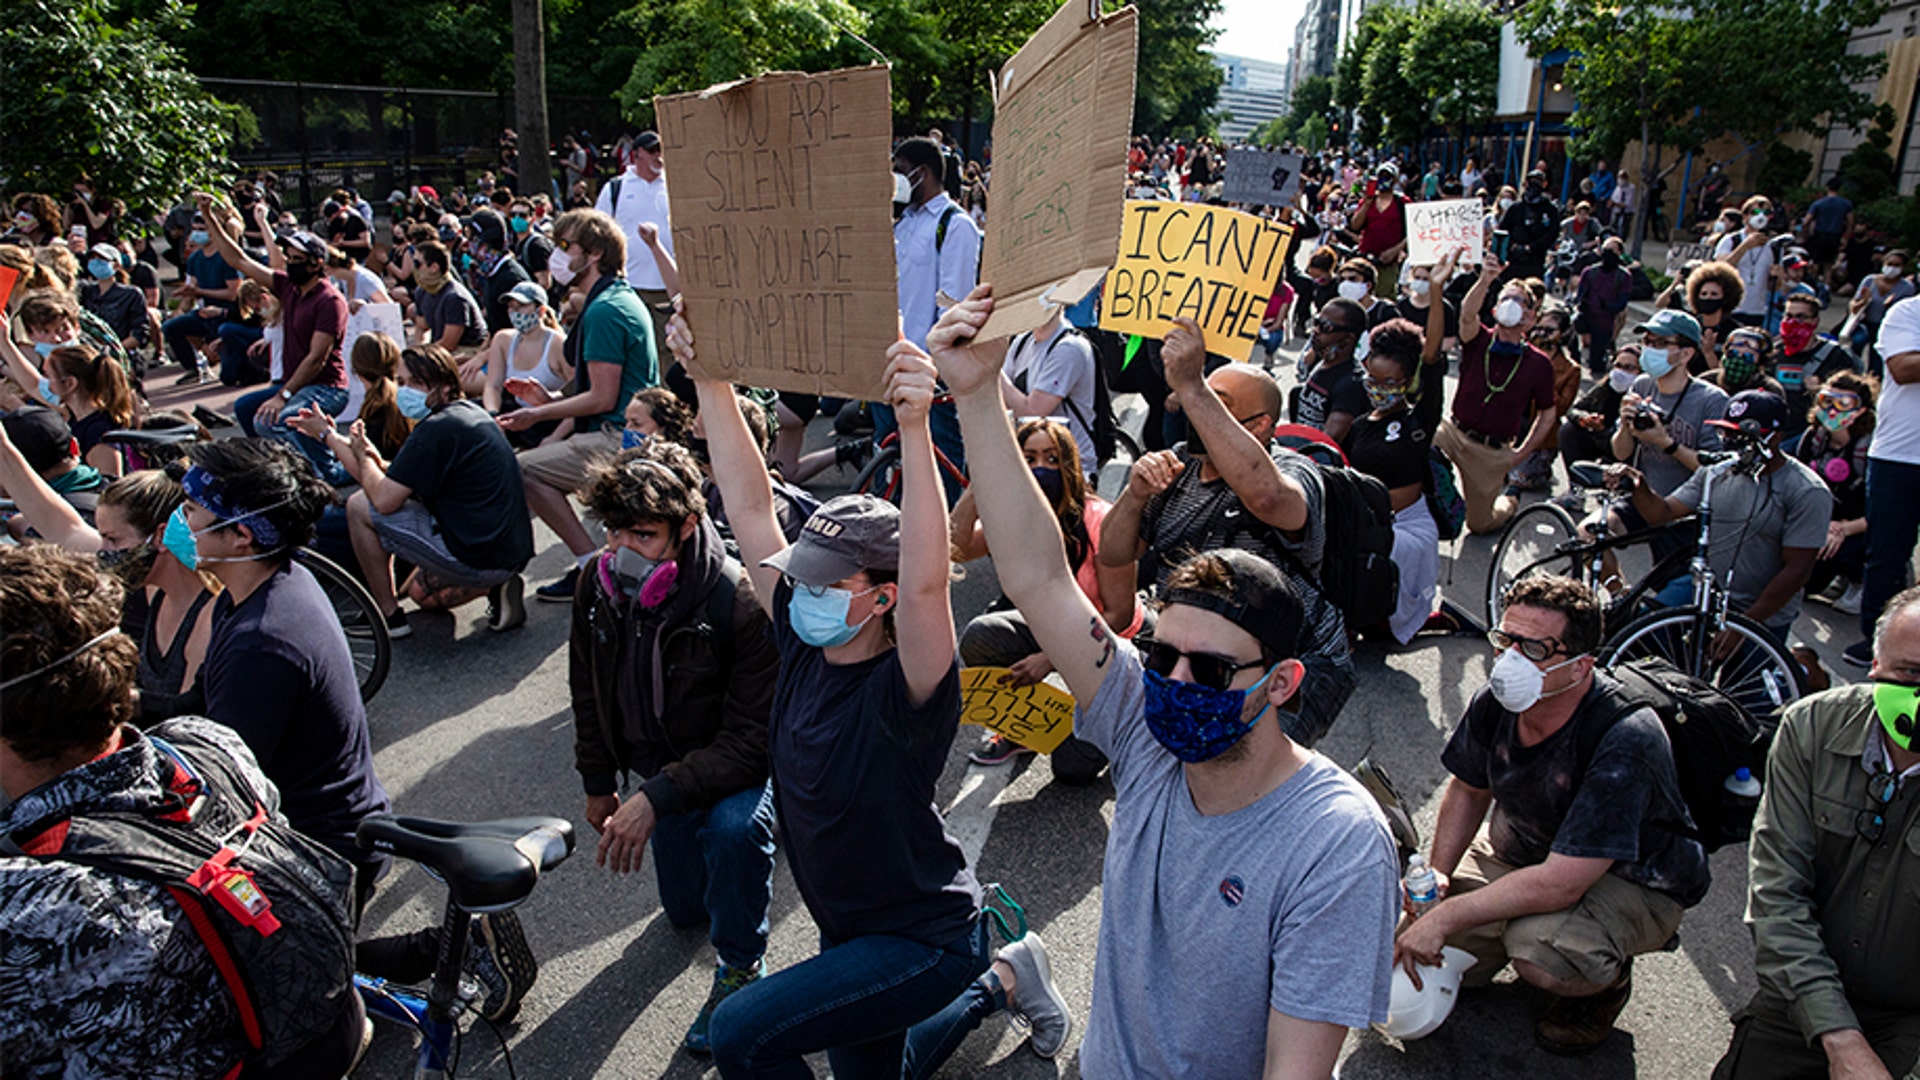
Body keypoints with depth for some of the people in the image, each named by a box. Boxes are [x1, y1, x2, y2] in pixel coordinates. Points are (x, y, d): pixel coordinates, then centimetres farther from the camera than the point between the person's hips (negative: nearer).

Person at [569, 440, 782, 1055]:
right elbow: (590, 692, 4)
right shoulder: (599, 587, -15)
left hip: (738, 762, -6)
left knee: (734, 828, -38)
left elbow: (753, 739, -32)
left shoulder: (740, 601, -34)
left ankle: (740, 966, -11)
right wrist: (598, 784, 9)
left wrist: (657, 798, -38)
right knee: (684, 909, 17)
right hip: (662, 762, 6)